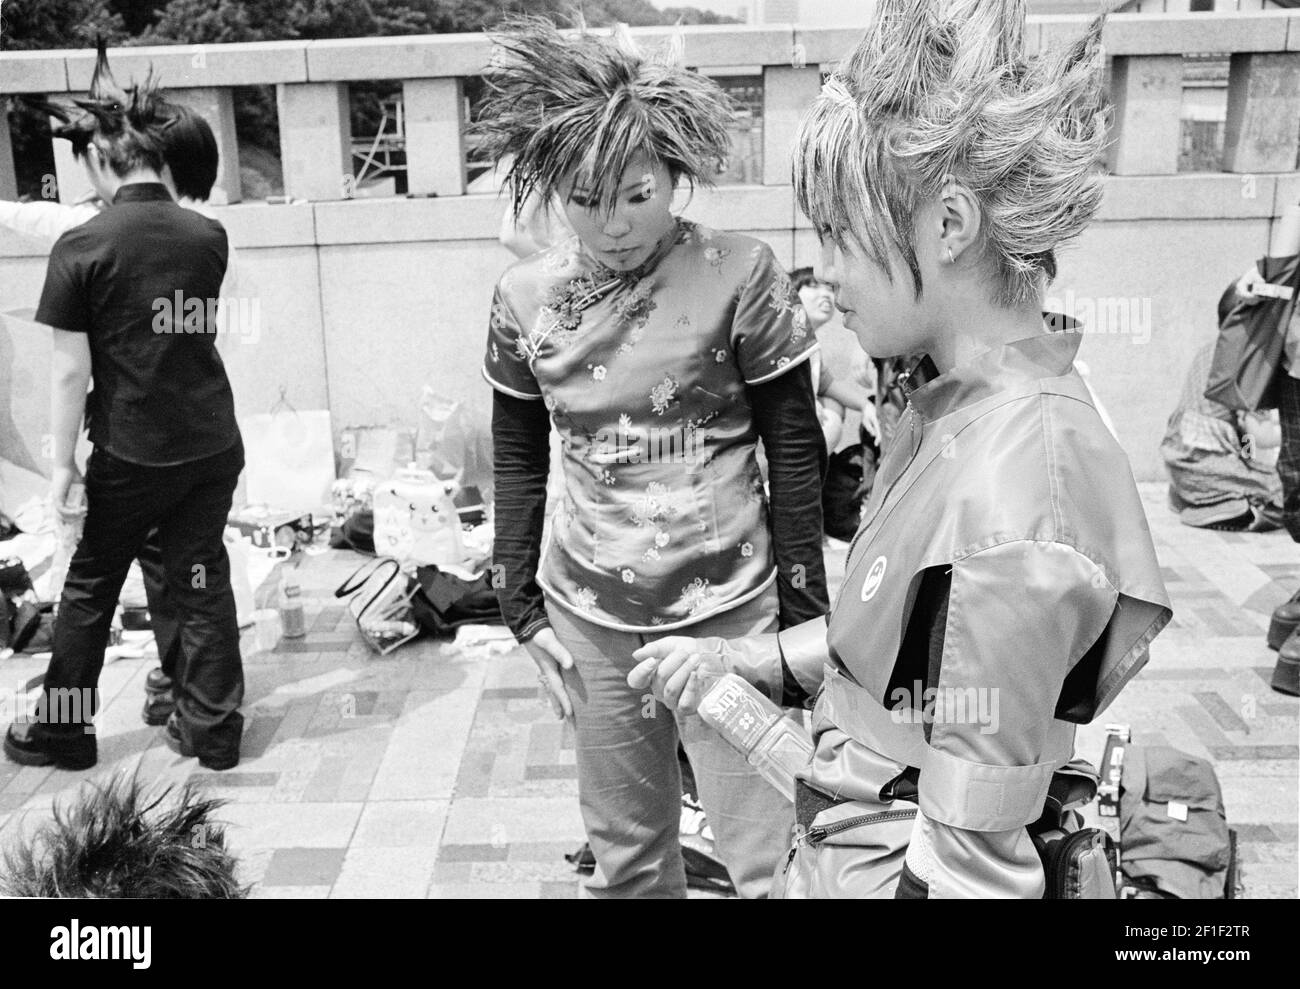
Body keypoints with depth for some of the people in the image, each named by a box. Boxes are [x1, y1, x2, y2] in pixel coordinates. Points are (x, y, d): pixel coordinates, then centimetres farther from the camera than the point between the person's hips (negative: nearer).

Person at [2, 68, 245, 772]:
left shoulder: (81, 249, -13)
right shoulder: (209, 236, -2)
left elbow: (71, 370, -12)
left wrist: (63, 465, -6)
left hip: (132, 454, -3)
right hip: (213, 444, 4)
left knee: (90, 588, 15)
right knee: (203, 582, 13)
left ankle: (62, 732, 29)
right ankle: (213, 731, 21)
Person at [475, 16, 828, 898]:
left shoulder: (740, 276, -12)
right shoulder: (525, 297, -2)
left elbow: (796, 454, -6)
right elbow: (519, 463, 8)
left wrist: (803, 619, -5)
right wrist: (525, 612, 6)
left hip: (729, 613, -3)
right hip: (591, 620, 3)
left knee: (770, 860, 7)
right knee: (625, 855, 18)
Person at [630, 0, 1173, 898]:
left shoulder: (1011, 510, -31)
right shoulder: (963, 401, -4)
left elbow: (976, 857, -25)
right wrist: (751, 659, 0)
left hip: (884, 868, -7)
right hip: (853, 835, 7)